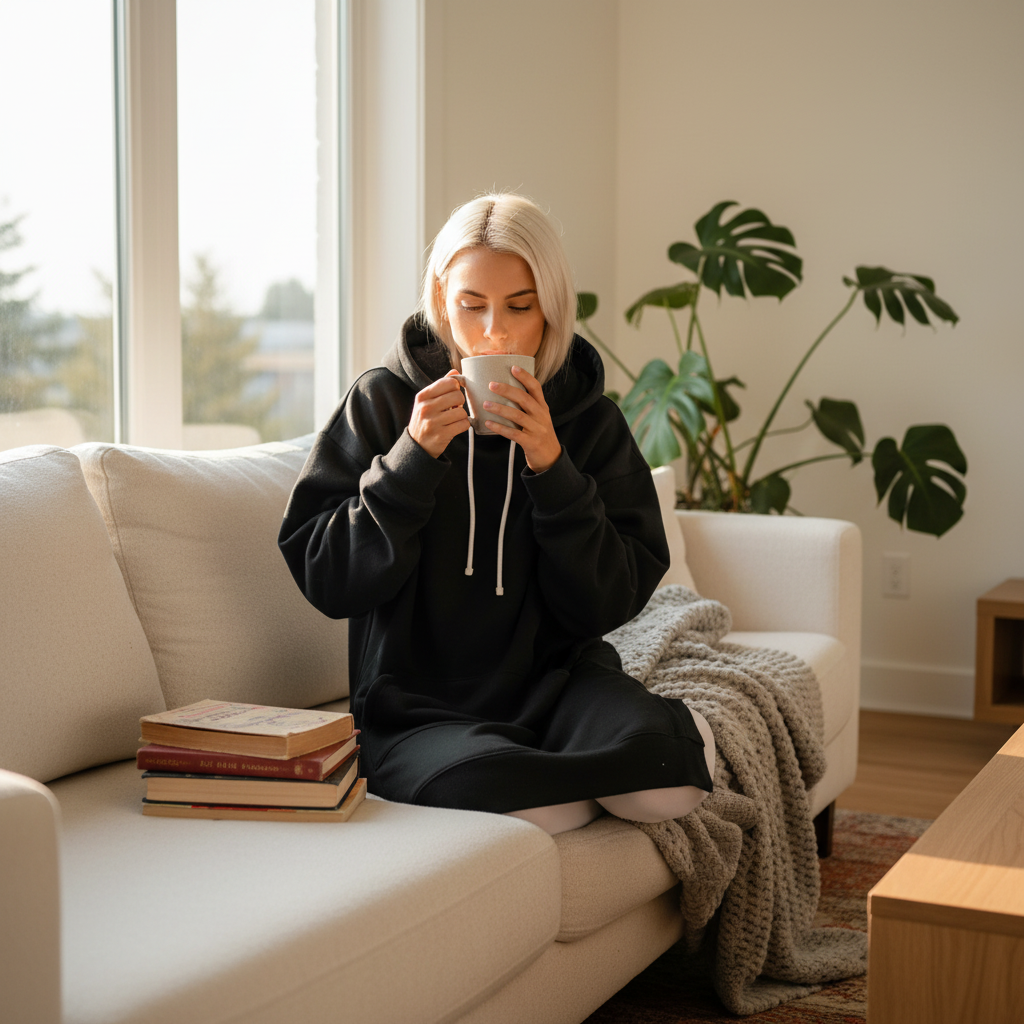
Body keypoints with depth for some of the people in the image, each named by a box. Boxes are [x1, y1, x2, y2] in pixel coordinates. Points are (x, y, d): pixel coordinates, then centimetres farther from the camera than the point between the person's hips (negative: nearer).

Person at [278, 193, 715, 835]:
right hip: (417, 705, -1)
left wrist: (551, 467, -17)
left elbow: (609, 604, -5)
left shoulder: (591, 421, 2)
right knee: (510, 798, -36)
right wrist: (413, 458, -19)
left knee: (666, 788, -31)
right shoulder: (382, 403, -2)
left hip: (555, 681, 1)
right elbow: (324, 581, -7)